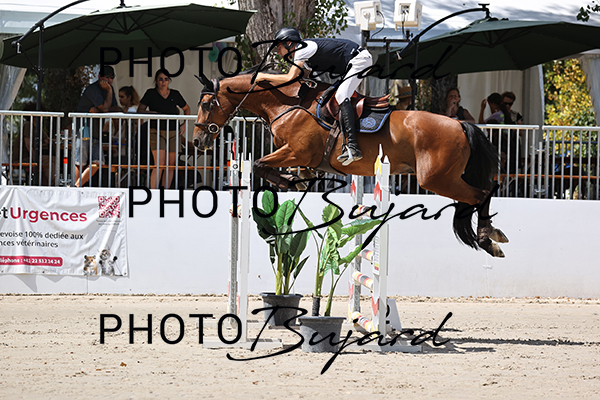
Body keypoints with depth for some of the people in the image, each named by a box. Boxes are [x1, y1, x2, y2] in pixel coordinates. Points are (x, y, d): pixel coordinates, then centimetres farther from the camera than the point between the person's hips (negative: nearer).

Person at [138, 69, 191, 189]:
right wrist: (150, 113, -18)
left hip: (173, 133, 4)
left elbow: (186, 109, 23)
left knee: (171, 165, 3)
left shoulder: (175, 94, 8)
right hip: (157, 132, -4)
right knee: (159, 164, -17)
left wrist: (184, 124, 11)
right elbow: (140, 110, 1)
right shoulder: (151, 93, 1)